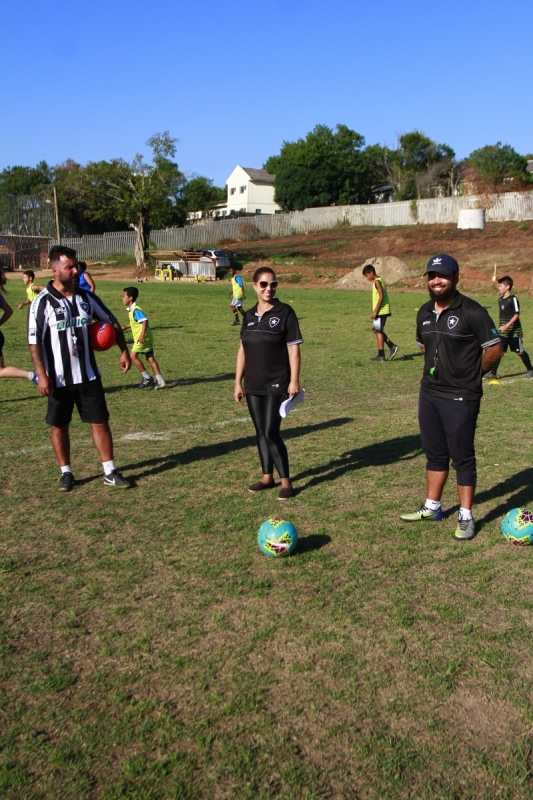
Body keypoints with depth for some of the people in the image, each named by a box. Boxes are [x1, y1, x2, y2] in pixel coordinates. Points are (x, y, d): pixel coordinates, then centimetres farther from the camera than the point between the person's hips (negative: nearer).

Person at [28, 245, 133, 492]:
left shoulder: (86, 297, 2)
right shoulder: (42, 302, -11)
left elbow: (111, 322, 13)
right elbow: (34, 341, -11)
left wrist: (124, 351, 6)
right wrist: (42, 374, -16)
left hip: (88, 376, 3)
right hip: (59, 379, -3)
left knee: (100, 422, 4)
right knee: (59, 426, 8)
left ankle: (110, 472, 14)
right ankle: (66, 473, 24)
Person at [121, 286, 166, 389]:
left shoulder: (135, 310, -16)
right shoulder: (132, 309, 14)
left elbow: (145, 320, -27)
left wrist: (142, 334, -34)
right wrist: (126, 327, 30)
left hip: (142, 337, -10)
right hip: (147, 337, 10)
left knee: (133, 356, -6)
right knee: (150, 358, 7)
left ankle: (147, 377, 0)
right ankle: (160, 381, 5)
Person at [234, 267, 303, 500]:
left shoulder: (285, 313, -6)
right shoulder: (249, 316, 9)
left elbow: (293, 348, -9)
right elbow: (242, 349, 12)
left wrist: (294, 381, -14)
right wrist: (238, 382, 10)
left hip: (277, 385, -5)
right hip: (253, 386, 5)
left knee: (271, 433, -8)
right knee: (260, 432, 11)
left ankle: (286, 481, 6)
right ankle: (267, 476, 25)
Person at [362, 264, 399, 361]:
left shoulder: (377, 281, -14)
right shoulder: (380, 280, 15)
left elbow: (381, 296, -21)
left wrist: (375, 311, -21)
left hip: (381, 311, -10)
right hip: (383, 310, 10)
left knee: (378, 331, -3)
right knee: (376, 330, 15)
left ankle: (381, 355, 2)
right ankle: (392, 346, 12)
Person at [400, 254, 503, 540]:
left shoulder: (471, 312, -13)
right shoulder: (424, 313, 8)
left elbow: (494, 349, -10)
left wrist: (472, 374, 0)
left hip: (460, 398, -7)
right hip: (429, 393, 7)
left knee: (462, 457, 2)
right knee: (434, 453, 17)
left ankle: (466, 517, 13)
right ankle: (432, 507, 30)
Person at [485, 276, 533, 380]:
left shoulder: (513, 298, -13)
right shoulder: (500, 299, 9)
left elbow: (517, 314, -18)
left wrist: (507, 326, -26)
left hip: (514, 331, -6)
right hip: (503, 332, 6)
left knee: (519, 351, 5)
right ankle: (493, 372, -5)